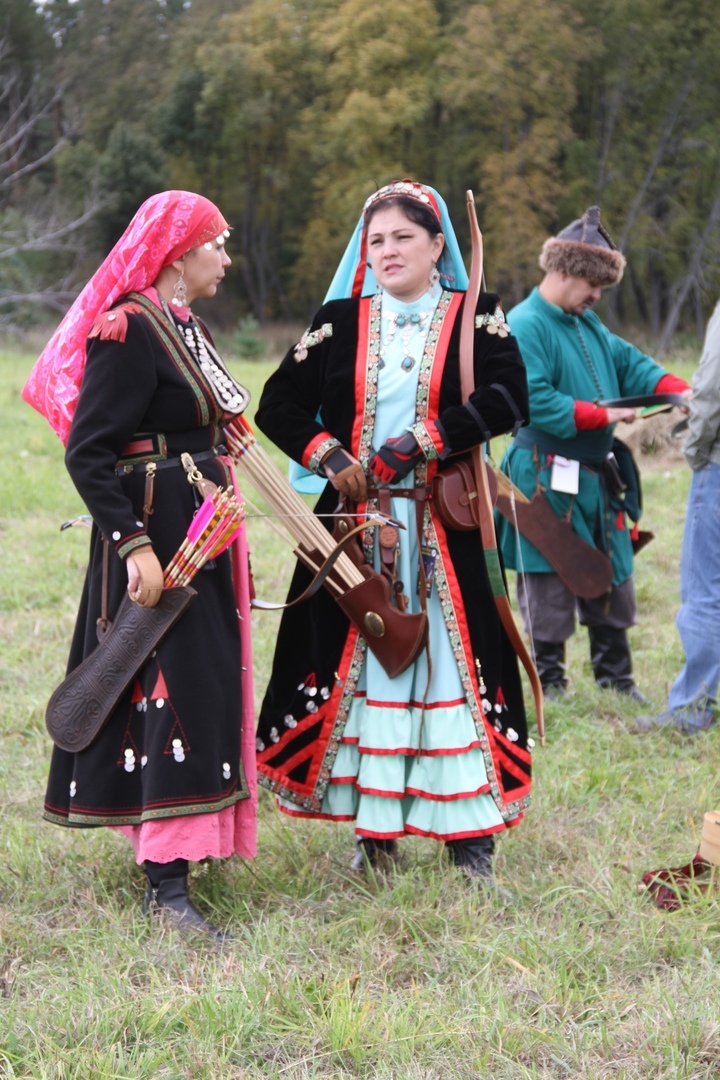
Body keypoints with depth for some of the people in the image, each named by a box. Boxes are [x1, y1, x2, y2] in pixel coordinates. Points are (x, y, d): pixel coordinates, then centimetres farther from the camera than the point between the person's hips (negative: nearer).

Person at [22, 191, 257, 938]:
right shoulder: (129, 330, -17)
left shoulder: (185, 328, 13)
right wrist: (134, 544, -25)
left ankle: (168, 842, 28)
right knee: (178, 688, -11)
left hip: (199, 533, 10)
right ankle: (164, 877, -9)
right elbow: (86, 453, -20)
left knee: (206, 684, 15)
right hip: (156, 536, -10)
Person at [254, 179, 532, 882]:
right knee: (360, 659, 3)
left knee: (453, 660, -3)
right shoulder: (339, 320, 9)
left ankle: (470, 831, 5)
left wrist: (420, 442, -19)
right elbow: (278, 405, 8)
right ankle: (374, 828, 14)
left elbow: (508, 398, -13)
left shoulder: (475, 317, 2)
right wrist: (327, 454, -9)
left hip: (445, 528, -2)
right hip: (356, 521, 2)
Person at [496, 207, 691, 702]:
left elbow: (629, 362, 12)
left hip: (597, 475, 9)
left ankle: (615, 672, 27)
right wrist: (603, 415, -18)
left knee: (613, 575, 15)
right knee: (551, 584, 1)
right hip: (548, 480, -9)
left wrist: (679, 390, -5)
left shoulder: (588, 324, 13)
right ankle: (549, 680, 13)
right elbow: (535, 401, -23)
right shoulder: (525, 326, -15)